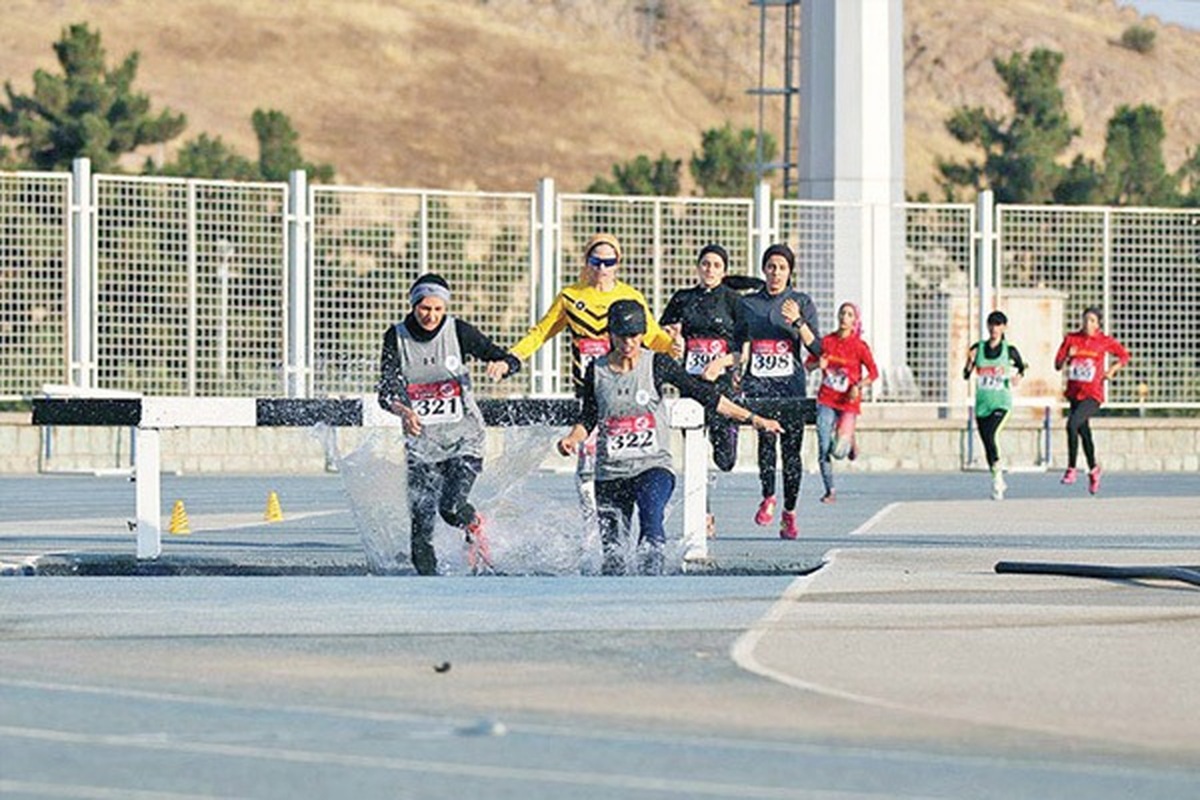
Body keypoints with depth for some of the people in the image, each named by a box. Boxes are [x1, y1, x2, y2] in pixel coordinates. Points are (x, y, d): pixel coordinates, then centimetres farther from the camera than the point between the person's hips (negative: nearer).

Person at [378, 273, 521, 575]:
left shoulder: (458, 331, -5)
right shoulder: (397, 338, -2)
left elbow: (512, 362, -5)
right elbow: (386, 390, -10)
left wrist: (501, 365, -30)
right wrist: (403, 412, -32)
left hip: (463, 437, -2)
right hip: (421, 442, 2)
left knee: (451, 507, -19)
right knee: (421, 517, -6)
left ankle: (476, 528, 14)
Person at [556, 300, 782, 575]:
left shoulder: (657, 365, -1)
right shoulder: (597, 371, 3)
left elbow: (705, 395, 3)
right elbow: (589, 418, 14)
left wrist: (752, 418, 3)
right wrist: (572, 439, -7)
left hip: (654, 466, -2)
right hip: (611, 473, 2)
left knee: (651, 510, -33)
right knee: (613, 549, -1)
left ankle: (653, 571, -38)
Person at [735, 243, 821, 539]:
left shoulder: (802, 302, 6)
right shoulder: (748, 303, 11)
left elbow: (817, 350, -2)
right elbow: (737, 345, 19)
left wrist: (798, 321, -15)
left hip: (791, 382, 0)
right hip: (757, 381, 0)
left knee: (791, 449, 0)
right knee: (767, 430, -26)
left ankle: (789, 514, 13)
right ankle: (768, 497, -14)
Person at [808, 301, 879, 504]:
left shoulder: (859, 346, -3)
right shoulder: (827, 341, 3)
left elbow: (873, 373, 0)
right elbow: (808, 363, 13)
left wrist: (858, 386, -17)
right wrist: (818, 364, -10)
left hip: (848, 401, -2)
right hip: (826, 400, 2)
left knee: (839, 450, -8)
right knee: (823, 448, -9)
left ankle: (849, 442, 30)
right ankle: (829, 491, 2)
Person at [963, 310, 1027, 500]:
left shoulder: (1009, 350, -1)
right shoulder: (978, 348, 4)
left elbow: (1021, 367, 17)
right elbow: (966, 375, 5)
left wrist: (1019, 376, -4)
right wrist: (970, 363, -14)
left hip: (1001, 403, -4)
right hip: (982, 404, 4)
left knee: (990, 435, -26)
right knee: (987, 444, 8)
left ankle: (998, 476, -19)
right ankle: (998, 482, 25)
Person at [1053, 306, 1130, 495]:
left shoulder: (1105, 341, -2)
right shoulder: (1071, 339, 4)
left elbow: (1124, 356, 13)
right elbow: (1058, 365, 5)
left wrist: (1112, 370, -1)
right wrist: (1067, 357, -16)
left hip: (1093, 394, -4)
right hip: (1075, 393, 4)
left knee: (1072, 424, -25)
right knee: (1084, 432, 15)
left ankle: (1071, 468, -16)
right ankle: (1093, 469, 37)